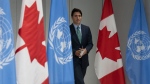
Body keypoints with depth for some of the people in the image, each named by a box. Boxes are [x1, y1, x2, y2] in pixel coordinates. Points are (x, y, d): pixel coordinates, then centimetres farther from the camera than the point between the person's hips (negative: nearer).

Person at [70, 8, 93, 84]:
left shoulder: (86, 29, 8)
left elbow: (90, 43, 7)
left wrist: (86, 50, -13)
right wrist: (75, 52, -19)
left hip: (84, 60, 5)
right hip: (73, 60, -5)